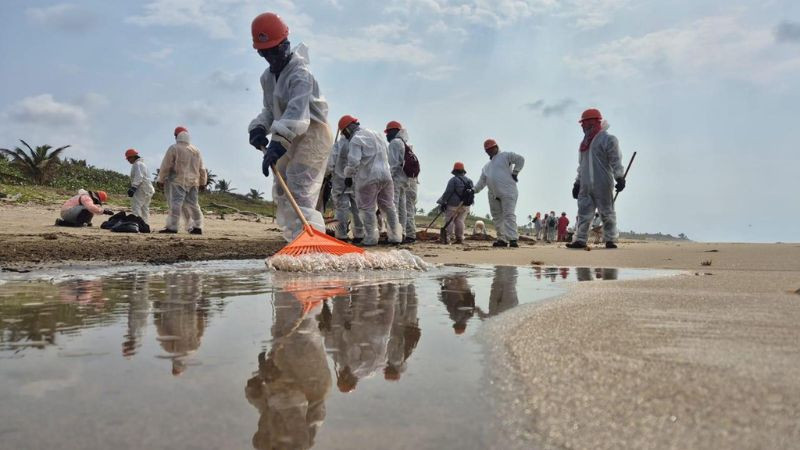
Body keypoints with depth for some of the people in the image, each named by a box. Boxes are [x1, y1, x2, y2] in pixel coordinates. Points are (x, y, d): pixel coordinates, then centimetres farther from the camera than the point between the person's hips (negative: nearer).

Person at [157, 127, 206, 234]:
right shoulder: (196, 150, 15)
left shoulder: (174, 148, -2)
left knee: (176, 203, -8)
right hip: (193, 182, 5)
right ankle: (197, 227, 8)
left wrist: (161, 180, 6)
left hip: (178, 181, -5)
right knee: (193, 204, 8)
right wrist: (202, 183, 24)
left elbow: (165, 166, -3)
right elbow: (202, 169, 17)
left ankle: (172, 227, -13)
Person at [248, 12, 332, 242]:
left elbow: (297, 112, -34)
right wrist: (259, 128, -5)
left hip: (312, 136, -10)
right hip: (289, 139, 10)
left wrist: (278, 143, -48)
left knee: (300, 193, -22)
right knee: (281, 194, 14)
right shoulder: (268, 77, 11)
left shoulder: (300, 73, -19)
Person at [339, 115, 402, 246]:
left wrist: (348, 176, -3)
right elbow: (386, 155, 23)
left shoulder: (355, 139, -7)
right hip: (385, 175, 7)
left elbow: (353, 162, -17)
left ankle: (371, 238, 2)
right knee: (388, 207, 13)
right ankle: (395, 236, 15)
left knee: (367, 209, 2)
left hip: (368, 178, -7)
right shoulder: (376, 134, 20)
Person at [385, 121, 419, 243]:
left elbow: (394, 163, -14)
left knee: (394, 207, -10)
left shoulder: (395, 143, -3)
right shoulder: (408, 145, 23)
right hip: (412, 179, 9)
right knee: (409, 208, 12)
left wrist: (389, 178, -14)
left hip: (399, 178, -9)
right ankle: (411, 235, 14)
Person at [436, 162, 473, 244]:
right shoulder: (469, 181, 11)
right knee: (460, 220, 11)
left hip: (453, 205, -6)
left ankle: (448, 238, -7)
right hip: (465, 206, 6)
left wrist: (443, 203, -4)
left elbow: (447, 192, -12)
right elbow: (473, 193, 15)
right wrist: (468, 203, 22)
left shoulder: (453, 180, -10)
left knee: (449, 221, -1)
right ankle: (460, 238, 8)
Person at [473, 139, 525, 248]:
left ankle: (512, 239, -20)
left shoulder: (505, 156, 4)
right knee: (497, 217, 6)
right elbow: (482, 182, 20)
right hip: (493, 195, 8)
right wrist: (474, 190, 6)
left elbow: (520, 159, -6)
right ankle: (502, 239, 12)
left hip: (507, 192, -8)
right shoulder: (486, 166, 25)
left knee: (509, 215, -14)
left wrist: (515, 173, -10)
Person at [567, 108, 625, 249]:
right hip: (585, 186, 7)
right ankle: (580, 240, 1)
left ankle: (610, 240, 6)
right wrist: (577, 183, 20)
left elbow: (616, 161, -10)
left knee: (607, 213, -1)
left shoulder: (608, 139, -2)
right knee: (583, 214, 1)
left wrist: (620, 178, -20)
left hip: (602, 185, -7)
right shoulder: (584, 143, 21)